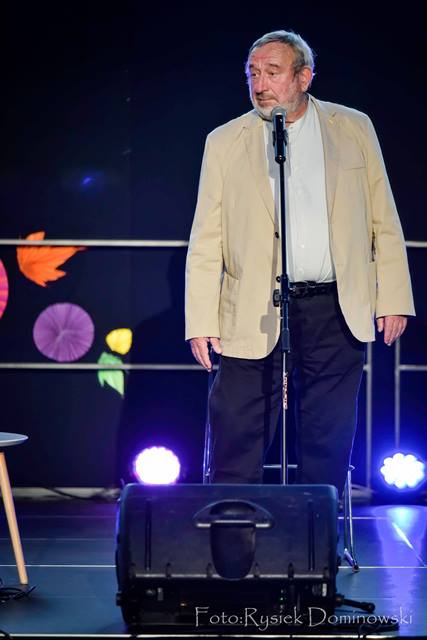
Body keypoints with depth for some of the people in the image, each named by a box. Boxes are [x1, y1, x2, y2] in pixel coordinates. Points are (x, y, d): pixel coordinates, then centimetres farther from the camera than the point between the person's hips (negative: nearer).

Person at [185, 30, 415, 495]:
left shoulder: (354, 129, 7)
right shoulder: (225, 142, 5)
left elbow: (384, 221, 9)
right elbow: (205, 242, 4)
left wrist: (394, 298, 3)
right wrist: (201, 323, -3)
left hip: (337, 312, 1)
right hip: (255, 317, -1)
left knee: (328, 447, 8)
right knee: (236, 454, -3)